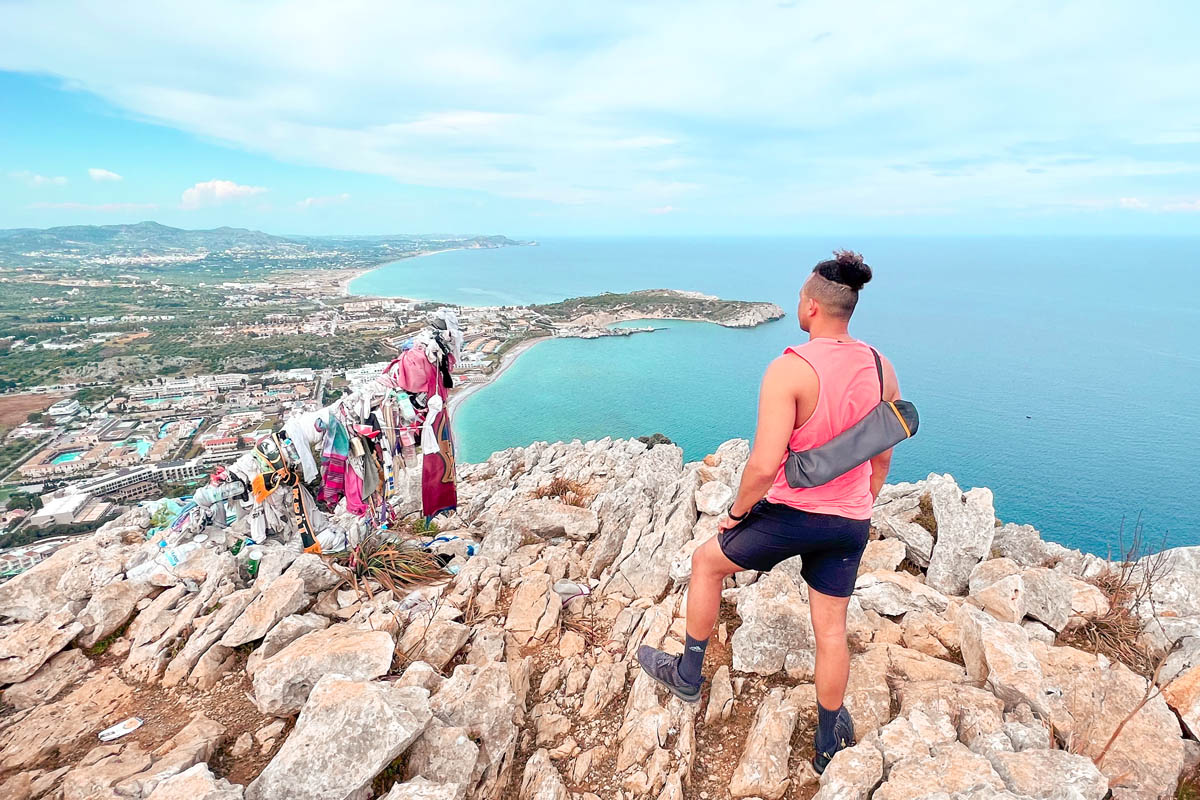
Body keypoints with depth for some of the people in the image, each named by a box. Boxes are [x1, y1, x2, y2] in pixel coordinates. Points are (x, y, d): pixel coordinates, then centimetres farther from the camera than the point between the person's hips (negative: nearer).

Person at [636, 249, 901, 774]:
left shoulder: (789, 370, -23)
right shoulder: (882, 368, -1)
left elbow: (764, 465, -27)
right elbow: (881, 460, 9)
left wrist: (736, 513, -9)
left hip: (791, 513, -5)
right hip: (850, 523, 6)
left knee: (705, 561, 19)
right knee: (831, 630, 21)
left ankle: (687, 674, 35)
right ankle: (829, 742, 41)